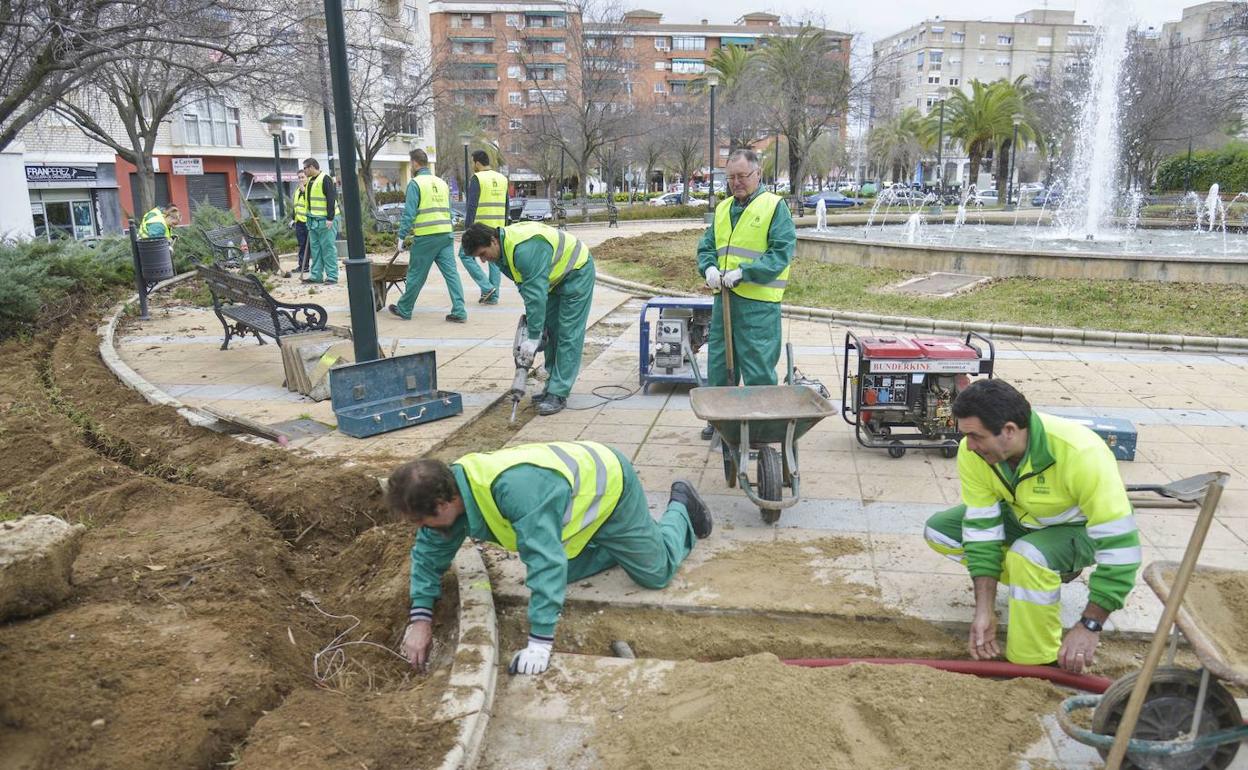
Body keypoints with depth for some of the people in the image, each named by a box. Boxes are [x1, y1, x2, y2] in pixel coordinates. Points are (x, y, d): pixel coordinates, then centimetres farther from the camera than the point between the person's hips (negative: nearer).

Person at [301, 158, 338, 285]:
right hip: (313, 220, 9)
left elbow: (331, 199, -17)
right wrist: (309, 217, 23)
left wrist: (330, 218, -21)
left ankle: (332, 276, -2)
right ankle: (316, 275, 15)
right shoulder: (310, 180, 17)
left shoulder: (325, 179, -11)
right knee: (314, 248, 10)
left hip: (325, 220, -9)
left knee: (328, 248, -6)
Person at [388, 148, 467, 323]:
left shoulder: (415, 183, -5)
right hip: (446, 234, 5)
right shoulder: (442, 182, 14)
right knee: (451, 272, 2)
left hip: (426, 237, -5)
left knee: (415, 275, 7)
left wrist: (402, 236, -2)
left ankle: (404, 309, 21)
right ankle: (459, 311, -4)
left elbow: (409, 213, -10)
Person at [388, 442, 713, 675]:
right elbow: (429, 551, -4)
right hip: (576, 491, 7)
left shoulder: (515, 486, -46)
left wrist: (540, 643, -45)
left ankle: (680, 507, 34)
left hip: (608, 486, -7)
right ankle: (618, 548, 35)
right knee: (565, 573, 15)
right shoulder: (451, 485, -19)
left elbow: (546, 561, -46)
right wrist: (420, 617, -12)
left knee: (657, 571, 9)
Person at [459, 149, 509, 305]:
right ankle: (493, 296, 11)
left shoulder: (477, 178, -9)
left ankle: (487, 287, -5)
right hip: (498, 227, 7)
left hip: (480, 226, -7)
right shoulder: (502, 179, 12)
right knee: (494, 259, 11)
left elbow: (472, 205, -14)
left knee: (465, 255, 5)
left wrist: (467, 228, -11)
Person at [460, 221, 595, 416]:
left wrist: (533, 338, -33)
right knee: (550, 330, 11)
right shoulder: (504, 248, -4)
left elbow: (536, 293, -36)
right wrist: (531, 314, -2)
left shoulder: (524, 249, -35)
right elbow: (526, 284, 5)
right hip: (556, 277, 10)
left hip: (576, 271, -10)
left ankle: (558, 394, -11)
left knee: (568, 335, -11)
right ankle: (553, 385, 18)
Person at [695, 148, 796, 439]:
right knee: (718, 362, 14)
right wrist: (709, 268, -5)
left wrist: (743, 272, -20)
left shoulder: (774, 206, -4)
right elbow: (706, 247, 18)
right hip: (724, 298, 7)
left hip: (758, 303, -6)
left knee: (758, 367, -1)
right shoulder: (722, 209, 16)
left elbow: (783, 251, -13)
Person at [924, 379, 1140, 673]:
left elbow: (1120, 546, -35)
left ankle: (1039, 665, -16)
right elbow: (981, 528, -18)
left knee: (1028, 554, -37)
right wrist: (984, 610, -23)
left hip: (1081, 527, -6)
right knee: (938, 531, -6)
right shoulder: (973, 452, -24)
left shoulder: (1081, 454, -39)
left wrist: (1089, 626, -35)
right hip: (1024, 517, 6)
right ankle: (1049, 574, 6)